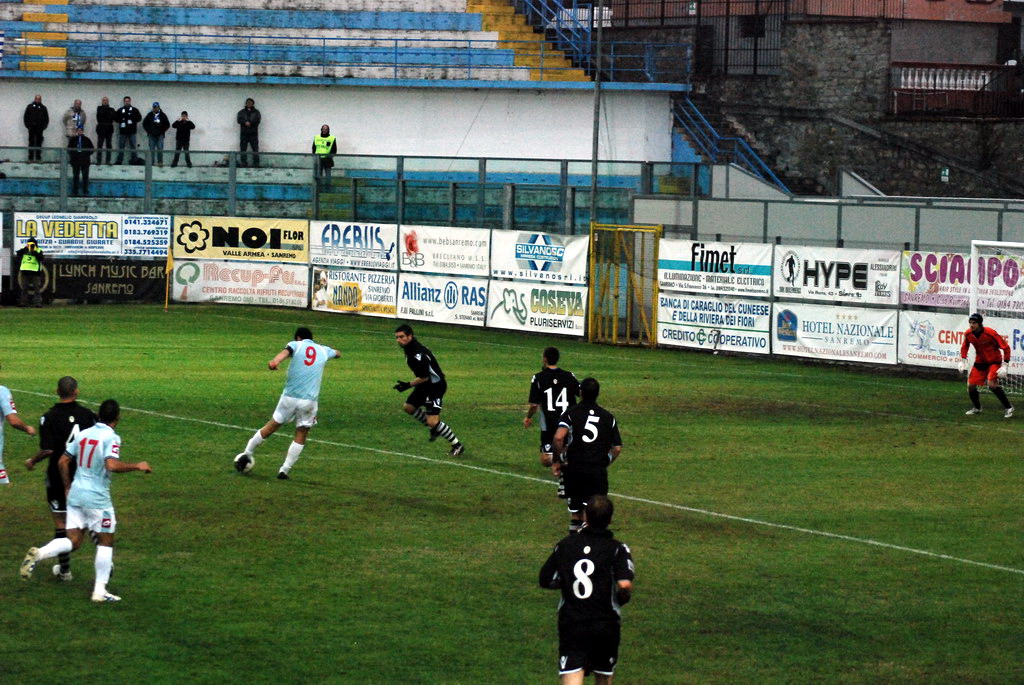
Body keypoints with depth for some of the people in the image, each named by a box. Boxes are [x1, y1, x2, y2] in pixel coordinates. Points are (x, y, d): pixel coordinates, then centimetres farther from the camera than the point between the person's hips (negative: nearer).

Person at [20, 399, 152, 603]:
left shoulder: (83, 434, 9)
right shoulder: (111, 437, -12)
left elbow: (63, 461, 12)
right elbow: (111, 465, -27)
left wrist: (68, 487, 23)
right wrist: (137, 466, -15)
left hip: (75, 494, 6)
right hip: (97, 498, -6)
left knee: (73, 541, 8)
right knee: (106, 541, 8)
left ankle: (38, 554, -17)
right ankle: (100, 590, 7)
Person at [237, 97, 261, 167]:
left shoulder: (256, 112, 14)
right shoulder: (241, 112, 16)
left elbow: (258, 120, -3)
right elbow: (239, 119, 0)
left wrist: (249, 122, -13)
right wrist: (245, 122, -17)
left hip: (253, 133, -1)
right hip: (244, 133, 1)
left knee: (255, 149, -7)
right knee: (242, 149, -5)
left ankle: (256, 164, -9)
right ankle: (243, 163, -4)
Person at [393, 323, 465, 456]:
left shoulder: (417, 354, -30)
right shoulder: (409, 347, 2)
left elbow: (424, 377, -27)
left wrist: (408, 385, -18)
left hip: (435, 386, -11)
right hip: (425, 386, 11)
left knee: (432, 421, -17)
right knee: (408, 407, 18)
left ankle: (457, 445, -3)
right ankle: (434, 428, 33)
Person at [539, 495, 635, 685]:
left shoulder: (565, 544, 3)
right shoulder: (617, 549, -7)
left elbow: (545, 580, 9)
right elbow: (625, 585, -21)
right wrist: (622, 599, 1)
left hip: (570, 624, 0)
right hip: (605, 625, 0)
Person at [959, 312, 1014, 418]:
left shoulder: (990, 333, -25)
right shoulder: (968, 334, -9)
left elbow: (1005, 347, -19)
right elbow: (964, 346, 15)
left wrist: (1005, 366, -22)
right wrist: (963, 361, 5)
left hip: (994, 361, -6)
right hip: (980, 362, 6)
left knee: (992, 384, -25)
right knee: (971, 385, -2)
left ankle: (1008, 407, -10)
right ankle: (977, 408, 26)